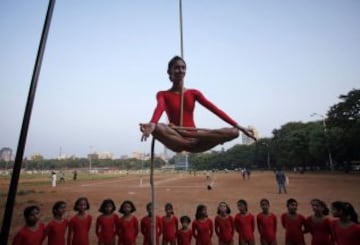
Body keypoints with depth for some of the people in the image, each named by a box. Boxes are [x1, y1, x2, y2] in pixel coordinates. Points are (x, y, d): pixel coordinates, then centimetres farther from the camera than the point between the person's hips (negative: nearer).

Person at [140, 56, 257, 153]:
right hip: (175, 141, -3)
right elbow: (160, 108, -19)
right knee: (157, 128, -36)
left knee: (233, 132, -17)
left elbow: (214, 109, 1)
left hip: (194, 137, 3)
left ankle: (190, 143, -21)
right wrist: (152, 124, -42)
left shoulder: (193, 93, 12)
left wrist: (238, 126, -8)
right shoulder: (163, 94, 5)